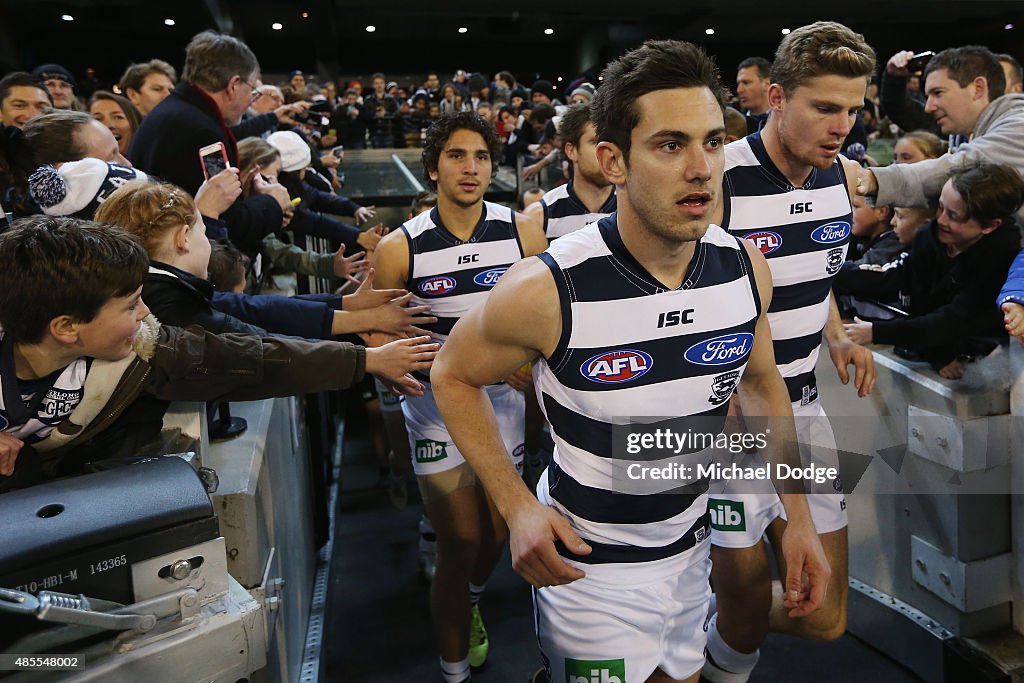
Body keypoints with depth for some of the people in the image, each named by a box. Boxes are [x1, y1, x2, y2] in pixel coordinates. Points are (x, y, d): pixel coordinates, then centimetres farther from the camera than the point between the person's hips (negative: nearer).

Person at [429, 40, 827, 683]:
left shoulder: (746, 268, -12)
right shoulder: (547, 291, -25)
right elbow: (454, 375, -10)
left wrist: (798, 516, 3)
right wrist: (518, 506, -17)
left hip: (691, 546, 5)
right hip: (587, 561, -5)